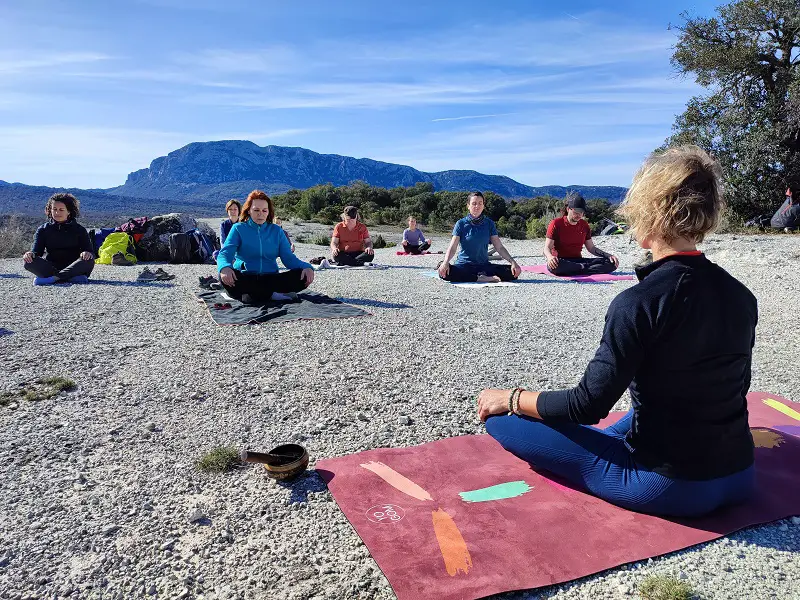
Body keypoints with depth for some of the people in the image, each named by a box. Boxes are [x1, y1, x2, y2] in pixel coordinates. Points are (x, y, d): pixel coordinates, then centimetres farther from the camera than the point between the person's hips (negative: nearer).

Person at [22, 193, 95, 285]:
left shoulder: (79, 230, 8)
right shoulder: (43, 230, 13)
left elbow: (90, 251, 0)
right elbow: (36, 250, 4)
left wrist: (87, 253, -27)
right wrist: (30, 254, -22)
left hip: (72, 267, -2)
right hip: (50, 266, 2)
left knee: (89, 260, -32)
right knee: (29, 261, -27)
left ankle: (52, 278, -39)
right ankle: (72, 278, -39)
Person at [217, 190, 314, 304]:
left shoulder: (276, 231, 14)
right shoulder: (238, 228, 7)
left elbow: (288, 257, 6)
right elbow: (224, 254, -5)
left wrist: (306, 267, -17)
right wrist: (225, 267, -31)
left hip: (271, 279, 2)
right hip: (245, 280, -2)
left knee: (303, 275, -23)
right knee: (225, 277, -34)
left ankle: (251, 295, -30)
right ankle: (273, 294, -31)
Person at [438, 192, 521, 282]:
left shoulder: (489, 224, 7)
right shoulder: (461, 224, 0)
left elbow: (499, 247, 3)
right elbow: (452, 247, -8)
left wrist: (513, 262, -11)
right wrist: (445, 262, -28)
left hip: (484, 266, 2)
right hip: (464, 266, -2)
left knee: (513, 272, -20)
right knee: (445, 272, -36)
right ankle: (481, 279, -26)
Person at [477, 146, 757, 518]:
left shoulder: (640, 303, -24)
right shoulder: (742, 298, -2)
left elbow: (588, 405, -22)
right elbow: (731, 388, 12)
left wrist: (511, 398, -7)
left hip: (670, 488, -7)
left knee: (502, 417, -6)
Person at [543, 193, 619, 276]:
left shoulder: (584, 225, 11)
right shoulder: (556, 224, -5)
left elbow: (591, 248, 17)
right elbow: (547, 248, -11)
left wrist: (609, 256, 0)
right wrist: (550, 257, -37)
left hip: (578, 261, 5)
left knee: (611, 263, -13)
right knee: (553, 265, -43)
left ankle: (579, 271, -28)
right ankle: (585, 268, -25)